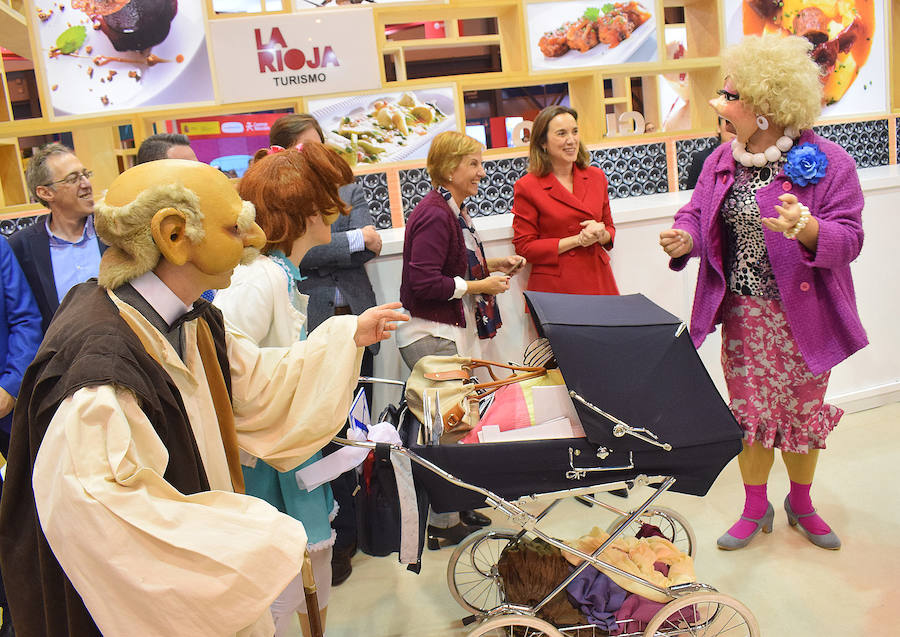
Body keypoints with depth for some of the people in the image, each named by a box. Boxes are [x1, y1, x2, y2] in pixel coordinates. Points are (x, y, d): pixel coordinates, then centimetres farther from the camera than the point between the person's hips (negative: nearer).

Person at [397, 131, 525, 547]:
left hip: (452, 331, 10)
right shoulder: (434, 215, -18)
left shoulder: (454, 210, 14)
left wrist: (491, 265, 12)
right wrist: (479, 286, -17)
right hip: (430, 336, -10)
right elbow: (424, 282, -24)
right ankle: (441, 525, 10)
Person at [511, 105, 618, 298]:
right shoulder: (527, 187, -7)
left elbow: (610, 228, 17)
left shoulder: (596, 176, 7)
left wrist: (601, 234, -8)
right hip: (555, 286, -4)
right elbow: (524, 247, -8)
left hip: (598, 281, 4)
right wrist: (578, 240, -13)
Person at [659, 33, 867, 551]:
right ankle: (756, 508, 29)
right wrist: (685, 238, -17)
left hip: (803, 315, -3)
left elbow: (848, 240, -14)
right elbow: (698, 214, 7)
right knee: (749, 411, 10)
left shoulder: (828, 163, -11)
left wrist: (807, 229, -36)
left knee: (804, 411, 13)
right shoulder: (722, 162, 4)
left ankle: (801, 503, 38)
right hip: (744, 312, 3)